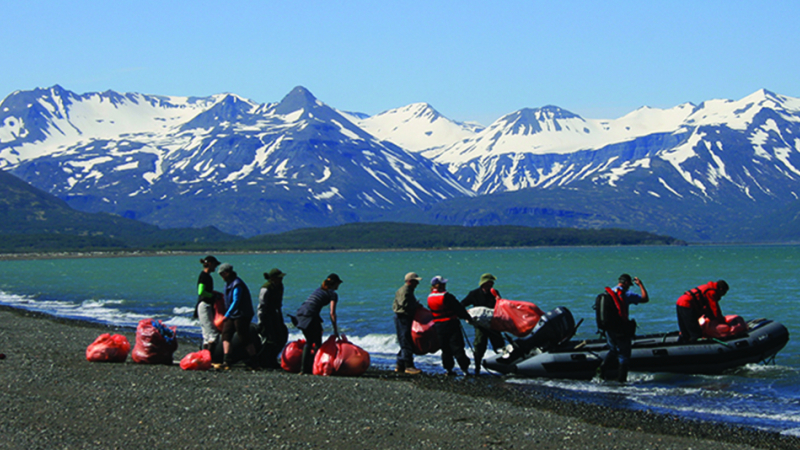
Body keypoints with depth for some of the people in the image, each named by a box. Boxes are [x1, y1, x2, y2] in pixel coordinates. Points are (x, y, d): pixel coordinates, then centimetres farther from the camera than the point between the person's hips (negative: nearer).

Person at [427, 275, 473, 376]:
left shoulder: (429, 298, 3)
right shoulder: (446, 296, -19)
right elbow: (459, 308, -12)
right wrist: (468, 318, 1)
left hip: (438, 326, 6)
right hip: (451, 325, -6)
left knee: (445, 349, 14)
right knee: (457, 348, -2)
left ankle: (448, 369, 16)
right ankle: (464, 369, -3)